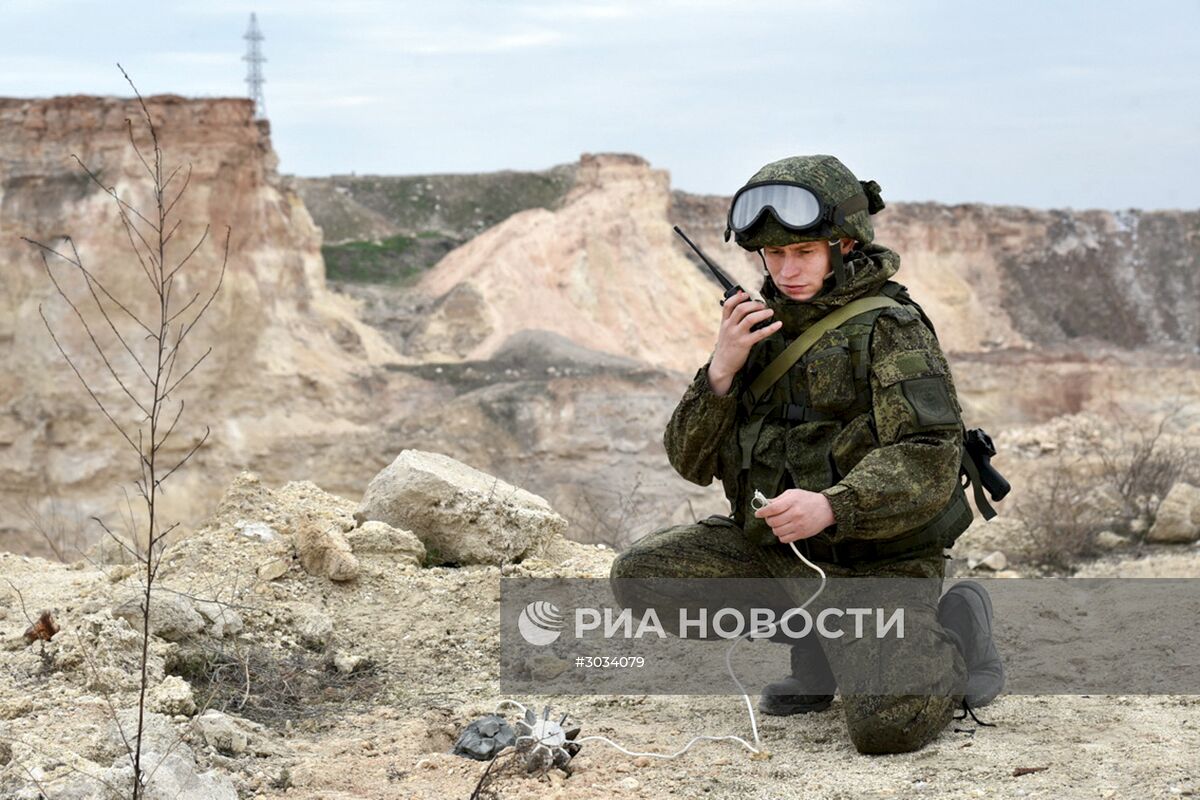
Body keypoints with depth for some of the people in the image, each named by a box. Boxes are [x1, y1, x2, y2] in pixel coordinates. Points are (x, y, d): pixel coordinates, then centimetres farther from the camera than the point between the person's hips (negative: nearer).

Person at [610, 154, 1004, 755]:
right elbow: (691, 462, 6)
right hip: (772, 545, 7)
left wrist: (832, 507, -34)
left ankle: (956, 630, 9)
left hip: (876, 560, -7)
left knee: (888, 726, -27)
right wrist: (721, 372, -11)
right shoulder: (760, 328, 9)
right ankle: (814, 644, 9)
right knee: (641, 575, -8)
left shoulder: (889, 328, -10)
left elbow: (930, 461, -20)